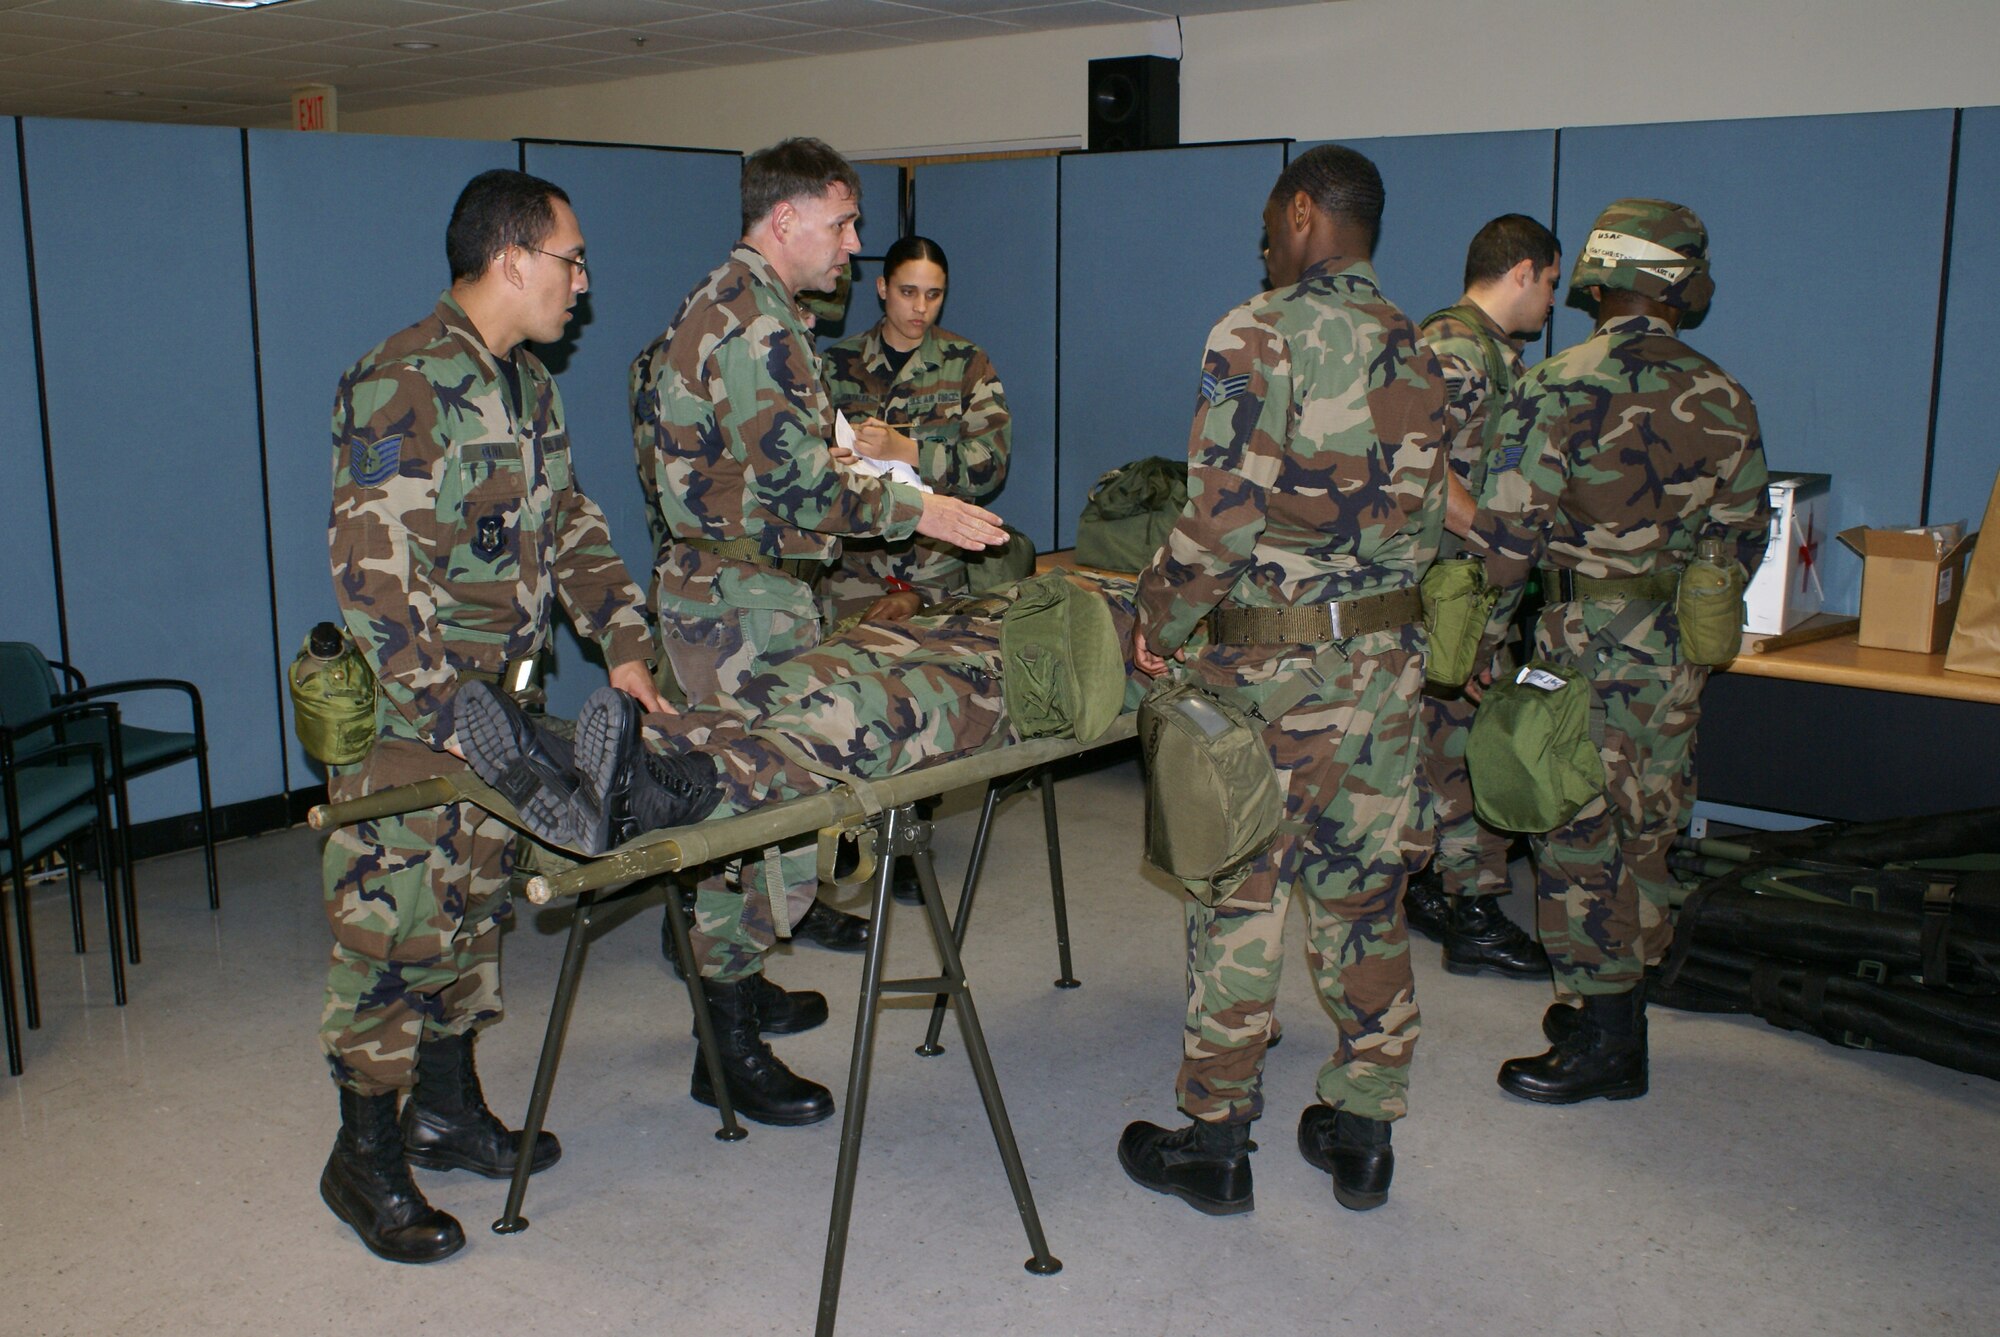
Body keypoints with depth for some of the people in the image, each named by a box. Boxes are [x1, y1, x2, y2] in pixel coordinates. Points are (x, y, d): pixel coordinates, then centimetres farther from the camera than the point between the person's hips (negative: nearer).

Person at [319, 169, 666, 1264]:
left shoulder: (528, 386, 10)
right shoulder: (402, 385, -19)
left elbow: (570, 526, 15)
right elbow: (372, 570, -24)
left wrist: (626, 644, 2)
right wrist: (453, 719, -26)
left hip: (499, 701, 9)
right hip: (407, 715, -9)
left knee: (474, 901, 17)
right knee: (395, 922, 0)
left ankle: (447, 1108, 33)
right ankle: (366, 1155, 15)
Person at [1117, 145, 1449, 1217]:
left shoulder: (1260, 335, -12)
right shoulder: (1417, 353, 9)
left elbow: (1225, 515, -18)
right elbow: (1429, 516, 11)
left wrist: (1158, 624, -6)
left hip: (1269, 661, -6)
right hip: (1387, 657, 6)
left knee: (1240, 899, 5)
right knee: (1365, 896, 13)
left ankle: (1215, 1141, 16)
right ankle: (1362, 1135, 24)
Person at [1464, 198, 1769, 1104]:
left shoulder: (1555, 392, -13)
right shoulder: (1724, 402, 3)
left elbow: (1503, 537, -15)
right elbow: (1742, 540, 11)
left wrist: (1475, 646, -2)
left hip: (1581, 654, -5)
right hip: (1674, 659, 6)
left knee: (1580, 844, 3)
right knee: (1643, 840, 16)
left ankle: (1604, 1046, 11)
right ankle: (1617, 1011, 29)